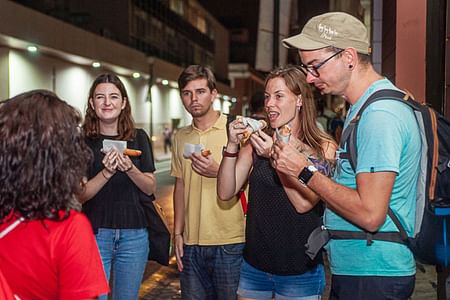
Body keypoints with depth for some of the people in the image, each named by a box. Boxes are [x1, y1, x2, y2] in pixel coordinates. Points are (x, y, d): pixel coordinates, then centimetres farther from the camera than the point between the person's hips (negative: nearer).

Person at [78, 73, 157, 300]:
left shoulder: (138, 138, 3)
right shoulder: (82, 140, -3)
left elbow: (150, 188, 3)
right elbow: (79, 195, -7)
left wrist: (130, 169, -16)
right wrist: (106, 172, -23)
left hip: (134, 233, 2)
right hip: (95, 232, -2)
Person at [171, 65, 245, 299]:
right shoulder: (181, 137, 10)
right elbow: (180, 186, 15)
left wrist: (218, 172, -20)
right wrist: (177, 233, 10)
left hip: (229, 244, -4)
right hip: (190, 245, 4)